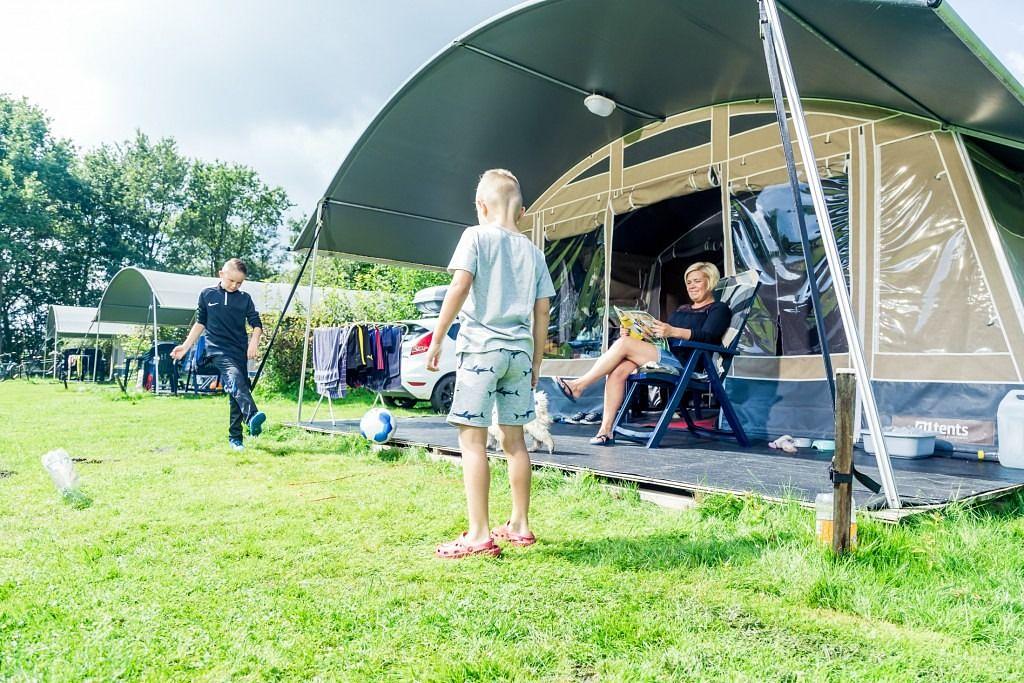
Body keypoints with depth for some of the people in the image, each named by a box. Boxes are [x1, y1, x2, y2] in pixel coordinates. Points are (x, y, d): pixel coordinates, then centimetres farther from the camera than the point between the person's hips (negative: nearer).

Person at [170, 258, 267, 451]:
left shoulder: (245, 299, 8)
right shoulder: (207, 294, 7)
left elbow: (256, 323, 7)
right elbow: (200, 323, 15)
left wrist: (254, 341, -12)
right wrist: (186, 346, 14)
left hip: (240, 351, 3)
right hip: (218, 349, -3)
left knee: (235, 394, 4)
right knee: (235, 378, -30)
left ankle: (235, 438, 13)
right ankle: (252, 417, -49)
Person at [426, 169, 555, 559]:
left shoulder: (476, 236, 0)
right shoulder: (532, 251, 13)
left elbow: (460, 285, -14)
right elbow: (542, 311, 11)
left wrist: (437, 339, -9)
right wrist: (536, 362, 18)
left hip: (481, 347, -5)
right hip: (519, 351, 6)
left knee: (472, 438, -4)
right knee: (514, 439, 13)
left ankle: (479, 535, -5)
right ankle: (519, 526, 22)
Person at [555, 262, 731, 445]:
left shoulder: (719, 309, 9)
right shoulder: (682, 310, 32)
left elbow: (707, 337, -11)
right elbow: (660, 334, 23)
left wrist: (672, 331, -25)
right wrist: (634, 333, 4)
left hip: (684, 362, -7)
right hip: (664, 354, 7)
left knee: (624, 343, -22)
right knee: (618, 370, -22)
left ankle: (578, 385, -16)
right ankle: (606, 429, -23)